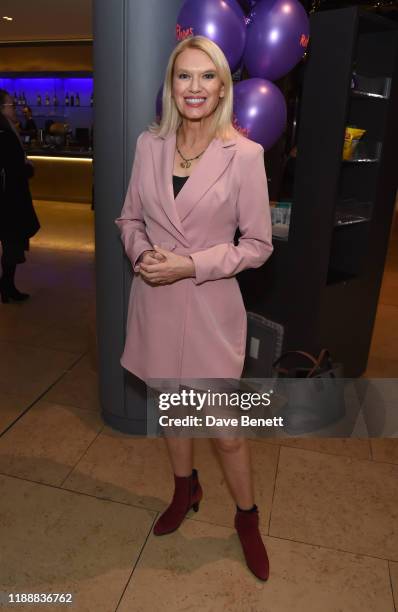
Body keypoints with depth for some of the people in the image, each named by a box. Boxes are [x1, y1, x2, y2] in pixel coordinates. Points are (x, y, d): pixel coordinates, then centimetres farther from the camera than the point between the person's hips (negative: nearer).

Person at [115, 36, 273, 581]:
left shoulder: (245, 154, -10)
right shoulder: (149, 144, 1)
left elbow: (258, 244, -9)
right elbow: (130, 218, 9)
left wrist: (191, 264, -18)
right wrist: (141, 253, -11)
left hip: (210, 306, -4)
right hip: (154, 301, 5)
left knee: (225, 427, 5)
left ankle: (247, 519, 35)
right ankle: (186, 490, 49)